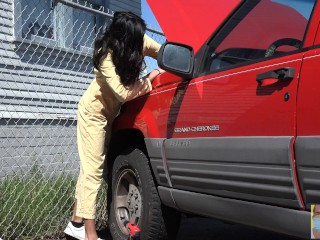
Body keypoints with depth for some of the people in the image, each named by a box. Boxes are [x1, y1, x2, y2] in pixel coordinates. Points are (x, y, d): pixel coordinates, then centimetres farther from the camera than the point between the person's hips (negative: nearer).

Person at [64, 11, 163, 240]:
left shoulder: (137, 42, -12)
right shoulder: (107, 56, -29)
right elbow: (124, 93, -34)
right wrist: (150, 79, -23)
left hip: (110, 112, 7)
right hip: (94, 111, -7)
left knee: (91, 167, 9)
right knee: (93, 169, -11)